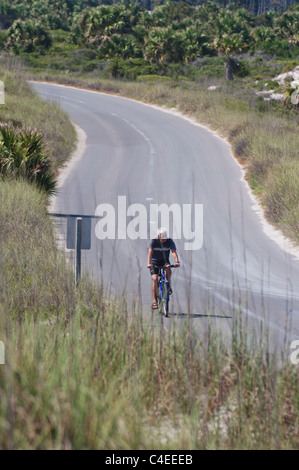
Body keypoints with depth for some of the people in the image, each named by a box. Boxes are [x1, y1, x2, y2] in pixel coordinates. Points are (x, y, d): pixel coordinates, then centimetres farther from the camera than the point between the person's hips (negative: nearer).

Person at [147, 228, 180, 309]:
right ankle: (154, 301, -16)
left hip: (164, 261, 1)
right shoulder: (153, 242, -17)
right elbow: (150, 253, -29)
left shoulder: (170, 241, -13)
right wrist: (149, 263, -45)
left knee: (168, 269, -34)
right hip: (154, 262, -1)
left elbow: (174, 252, -25)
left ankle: (169, 287, -15)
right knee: (155, 279, -18)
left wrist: (177, 261, -44)